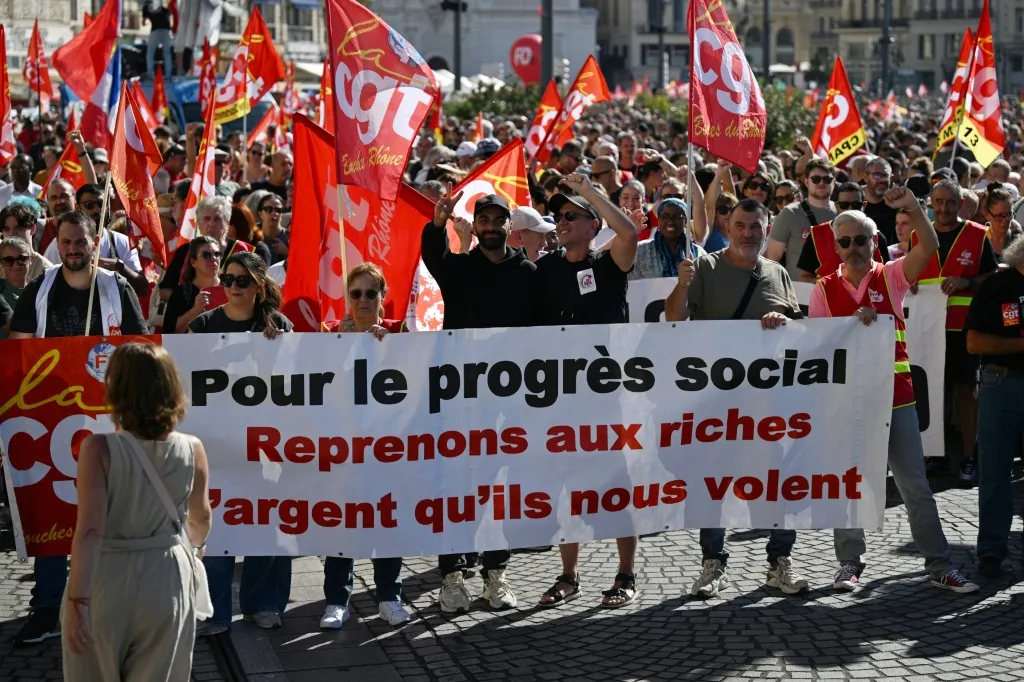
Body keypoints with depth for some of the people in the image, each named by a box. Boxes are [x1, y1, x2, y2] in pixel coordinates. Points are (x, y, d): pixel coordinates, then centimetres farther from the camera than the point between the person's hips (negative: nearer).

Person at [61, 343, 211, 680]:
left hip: (107, 581, -2)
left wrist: (77, 600, -21)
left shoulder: (99, 448, -17)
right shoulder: (192, 449, -6)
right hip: (168, 579, 3)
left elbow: (90, 530, -23)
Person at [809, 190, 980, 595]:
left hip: (894, 394, 0)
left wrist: (913, 209, -30)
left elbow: (929, 246, -14)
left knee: (914, 483, 4)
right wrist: (853, 323, -17)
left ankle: (940, 566, 10)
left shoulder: (890, 277, 1)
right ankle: (849, 564, 19)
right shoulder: (825, 289, 3)